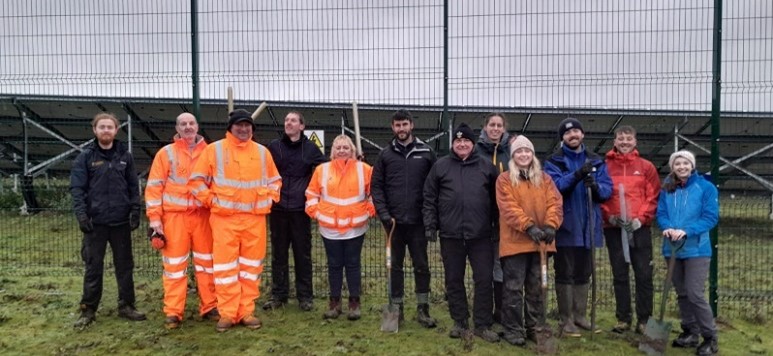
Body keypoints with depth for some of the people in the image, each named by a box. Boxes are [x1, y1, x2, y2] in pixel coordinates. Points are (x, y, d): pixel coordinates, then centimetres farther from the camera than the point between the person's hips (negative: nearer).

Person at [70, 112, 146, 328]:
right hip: (95, 221, -2)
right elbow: (77, 187, -3)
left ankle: (126, 306, 19)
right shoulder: (86, 156, 2)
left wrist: (135, 211, -2)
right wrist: (81, 214, -13)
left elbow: (133, 186, 8)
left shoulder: (125, 156, 8)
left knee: (125, 264, 8)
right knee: (93, 266, 4)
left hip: (121, 220, 2)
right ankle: (88, 310, 14)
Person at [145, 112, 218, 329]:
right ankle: (173, 312, 9)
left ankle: (209, 307, 19)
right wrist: (154, 217, -7)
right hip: (175, 215, -2)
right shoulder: (166, 153, 4)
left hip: (203, 214, 2)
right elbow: (154, 186, 0)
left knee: (206, 262, 8)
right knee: (174, 264, 1)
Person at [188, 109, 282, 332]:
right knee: (225, 266, -1)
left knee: (251, 265, 6)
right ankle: (227, 314, 9)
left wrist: (269, 198, 7)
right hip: (224, 218, -3)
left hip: (255, 218, 3)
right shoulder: (214, 149, 1)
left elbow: (275, 180, 20)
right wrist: (211, 200, -4)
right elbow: (196, 180, 3)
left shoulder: (262, 152, 10)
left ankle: (247, 312, 16)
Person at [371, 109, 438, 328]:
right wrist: (383, 214, -7)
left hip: (418, 221, -1)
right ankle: (396, 307, 21)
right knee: (396, 266, 10)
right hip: (394, 221, 1)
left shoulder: (426, 153, 3)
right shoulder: (386, 155, 5)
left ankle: (422, 309, 16)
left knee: (421, 265, 4)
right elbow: (376, 186, 3)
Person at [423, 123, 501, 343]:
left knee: (484, 279, 2)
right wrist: (430, 226, -1)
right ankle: (459, 322, 24)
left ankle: (483, 325, 14)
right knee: (454, 280, 9)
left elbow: (496, 199, 10)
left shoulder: (486, 167, 5)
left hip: (481, 235, 0)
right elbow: (429, 198, 4)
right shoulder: (440, 166, 3)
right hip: (450, 235, 0)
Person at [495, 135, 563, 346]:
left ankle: (536, 327, 23)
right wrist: (529, 226, -22)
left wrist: (550, 225, -16)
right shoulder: (504, 179, 0)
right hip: (515, 242, -4)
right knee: (514, 288, 0)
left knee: (536, 287, 12)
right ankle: (513, 330, 9)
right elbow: (509, 208, -11)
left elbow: (555, 203, 1)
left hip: (540, 242, 4)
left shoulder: (544, 179, 12)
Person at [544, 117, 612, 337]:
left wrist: (596, 186, -22)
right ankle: (566, 320, 7)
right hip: (565, 226, -4)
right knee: (565, 275, 0)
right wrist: (577, 175, -31)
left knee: (583, 274, 14)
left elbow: (608, 189, 0)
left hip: (588, 226, 4)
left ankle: (580, 316, 25)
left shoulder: (596, 161, 11)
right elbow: (554, 186, -17)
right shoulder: (553, 162, 0)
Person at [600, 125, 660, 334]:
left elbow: (653, 197, 0)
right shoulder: (605, 167, 5)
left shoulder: (646, 167, 5)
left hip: (639, 229, 0)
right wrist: (610, 216, -11)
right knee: (619, 275, 8)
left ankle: (644, 320, 15)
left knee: (644, 275, 3)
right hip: (613, 229, 1)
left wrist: (640, 218, -11)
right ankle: (623, 319, 19)